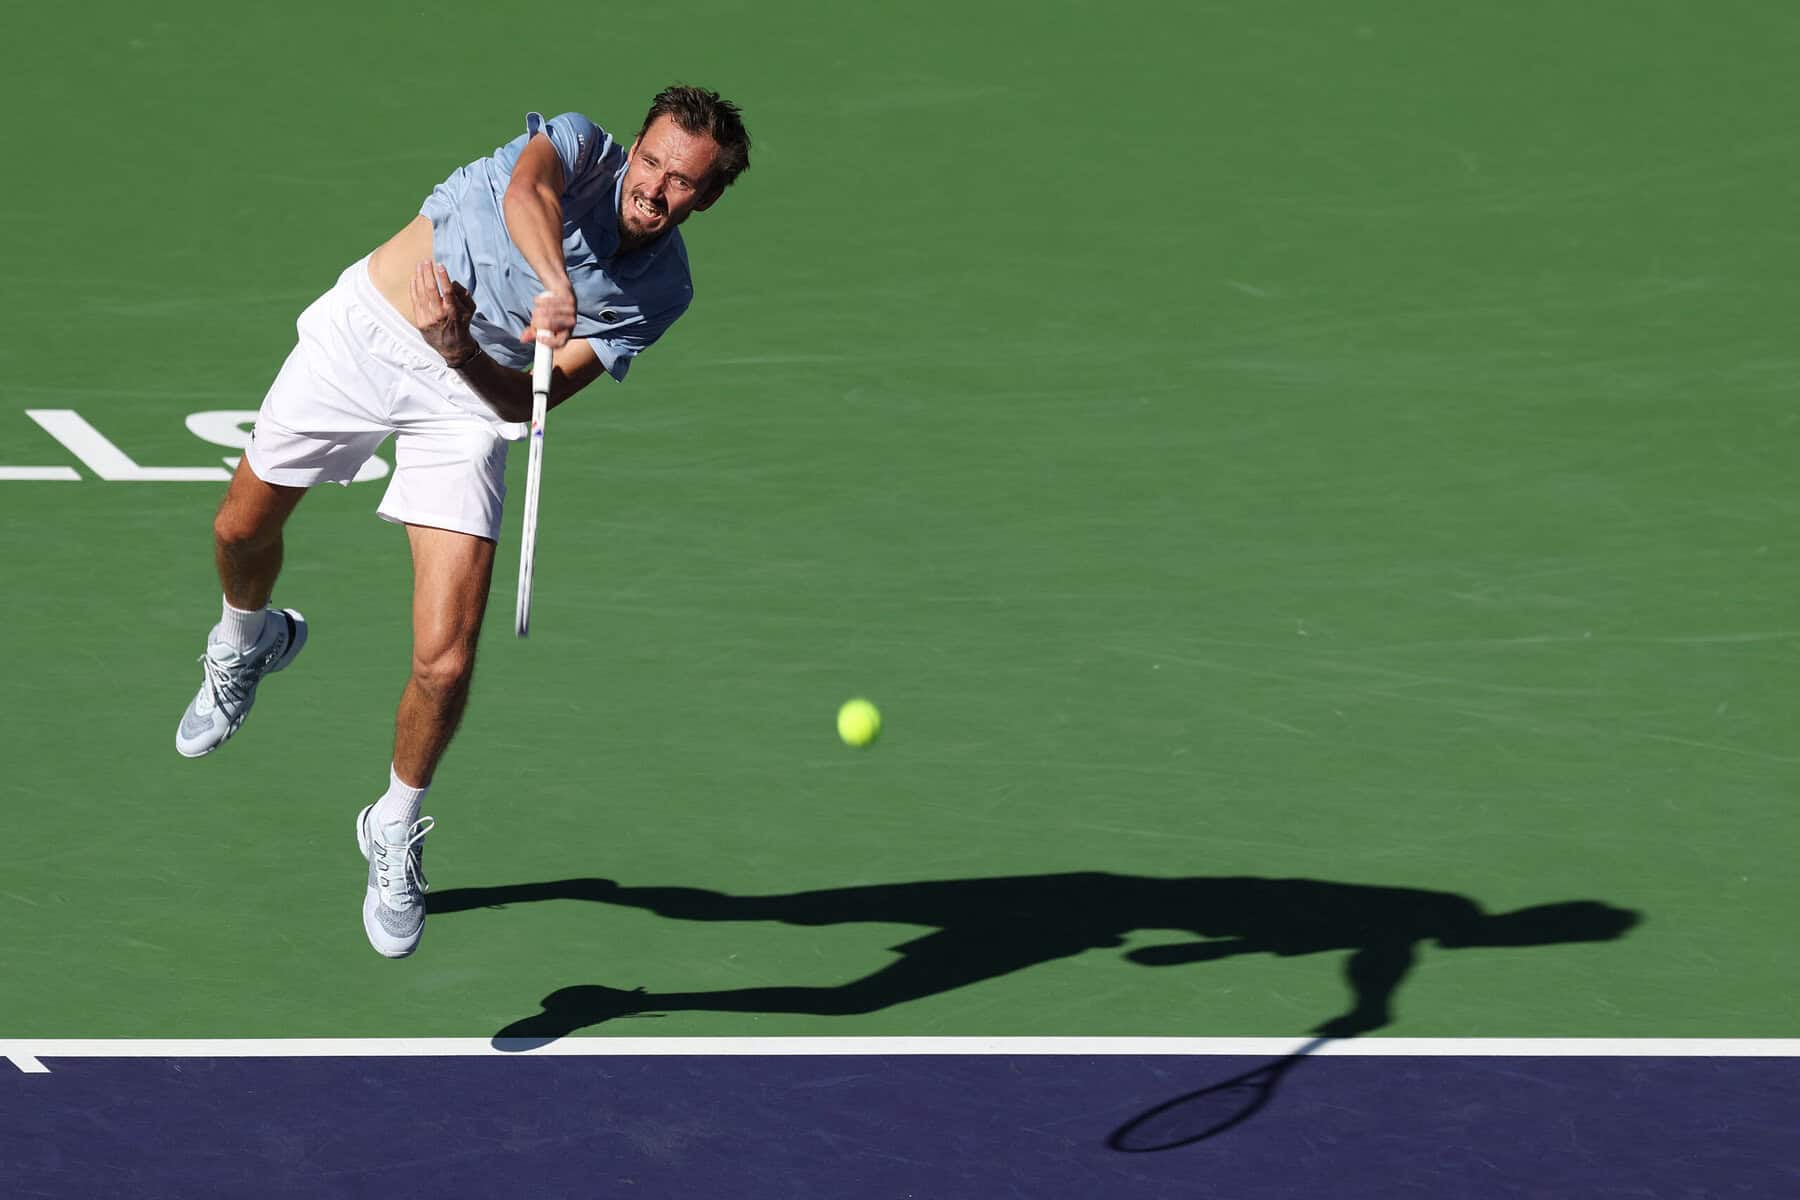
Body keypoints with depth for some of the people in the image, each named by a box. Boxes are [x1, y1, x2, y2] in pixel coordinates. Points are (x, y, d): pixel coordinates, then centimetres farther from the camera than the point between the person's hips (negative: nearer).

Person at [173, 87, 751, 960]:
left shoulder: (660, 292, -11)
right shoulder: (582, 147, -17)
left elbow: (533, 400, -16)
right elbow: (525, 189, -43)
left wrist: (462, 354, -36)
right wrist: (554, 287, -60)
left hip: (469, 397, 0)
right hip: (365, 330, 0)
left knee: (445, 662, -12)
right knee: (241, 531, 18)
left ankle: (396, 832, 15)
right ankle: (247, 642, 57)